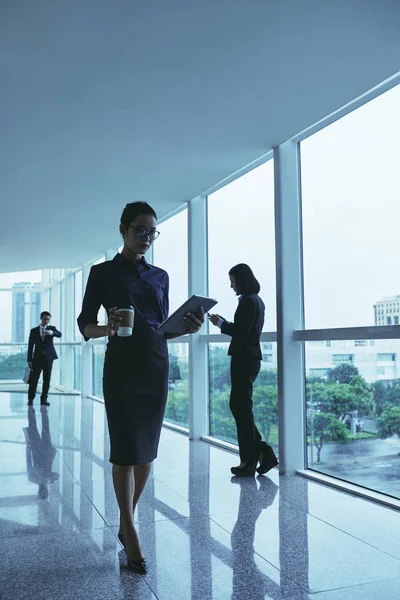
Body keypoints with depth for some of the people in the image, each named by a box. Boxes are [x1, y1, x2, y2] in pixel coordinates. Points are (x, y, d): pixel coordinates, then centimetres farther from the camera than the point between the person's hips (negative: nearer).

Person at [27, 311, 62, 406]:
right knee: (34, 379, -3)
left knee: (47, 379, 2)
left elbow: (59, 334, -15)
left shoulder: (52, 328, 7)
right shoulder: (34, 330, 6)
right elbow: (30, 346, 4)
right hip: (37, 358, -1)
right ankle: (30, 399, 6)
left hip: (49, 357, 1)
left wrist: (51, 332, -36)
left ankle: (44, 399, 7)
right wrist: (29, 359, -3)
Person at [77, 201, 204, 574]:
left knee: (147, 449, 7)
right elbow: (85, 325, 0)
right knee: (125, 449, -5)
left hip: (156, 365, 4)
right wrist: (108, 328, -21)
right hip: (121, 365, -4)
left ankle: (126, 521, 23)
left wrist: (187, 327, -4)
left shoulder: (160, 276, 14)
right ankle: (131, 535, 3)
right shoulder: (103, 273, 2)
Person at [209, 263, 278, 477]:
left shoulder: (248, 301, -14)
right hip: (250, 357, 10)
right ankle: (261, 452, 13)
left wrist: (221, 323, -6)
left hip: (244, 359, -10)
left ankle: (249, 461, 5)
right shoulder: (256, 300, 16)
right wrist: (224, 323, 13)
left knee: (241, 407, -2)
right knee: (238, 406, 13)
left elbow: (241, 332, -19)